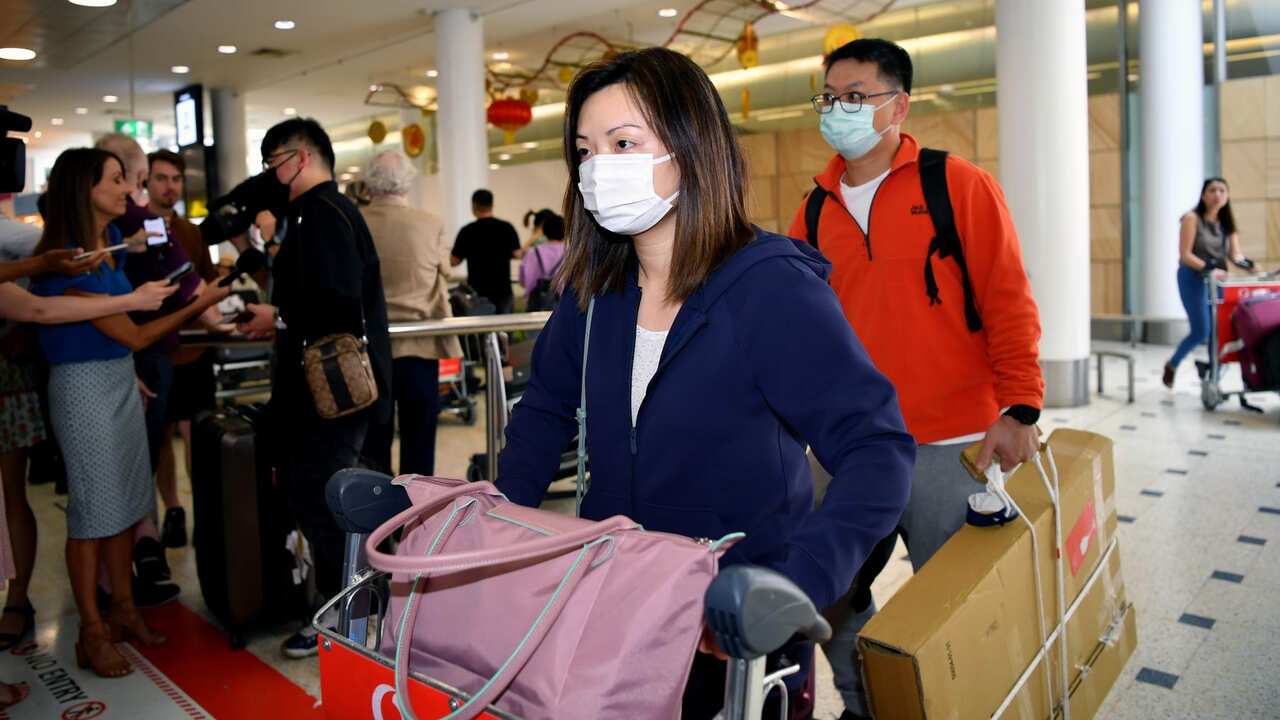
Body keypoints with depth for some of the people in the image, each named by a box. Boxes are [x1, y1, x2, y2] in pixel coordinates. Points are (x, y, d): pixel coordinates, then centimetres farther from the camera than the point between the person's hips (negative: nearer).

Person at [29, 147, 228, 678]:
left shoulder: (113, 238, 6)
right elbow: (133, 336, -16)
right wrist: (198, 306, -12)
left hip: (122, 379, 8)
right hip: (83, 385, -8)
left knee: (128, 501, 12)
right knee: (95, 507, -1)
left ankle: (123, 609, 25)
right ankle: (92, 633, 12)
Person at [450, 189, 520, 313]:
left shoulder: (467, 231, -6)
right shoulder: (507, 227, -3)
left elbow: (454, 261, -1)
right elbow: (517, 254, -1)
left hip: (478, 291, -1)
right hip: (503, 290, 1)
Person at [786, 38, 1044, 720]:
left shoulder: (959, 185, -4)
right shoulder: (815, 211, 8)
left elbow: (1007, 301, -6)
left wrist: (1019, 406, -11)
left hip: (949, 446, -4)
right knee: (834, 597, 14)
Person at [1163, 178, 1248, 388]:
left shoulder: (1227, 222, 10)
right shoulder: (1192, 218, -6)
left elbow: (1235, 255, 5)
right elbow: (1185, 255, -12)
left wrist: (1251, 267, -15)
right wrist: (1209, 269, -25)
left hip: (1219, 279, 5)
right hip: (1194, 278, -5)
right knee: (1201, 331, -9)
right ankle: (1172, 365, 16)